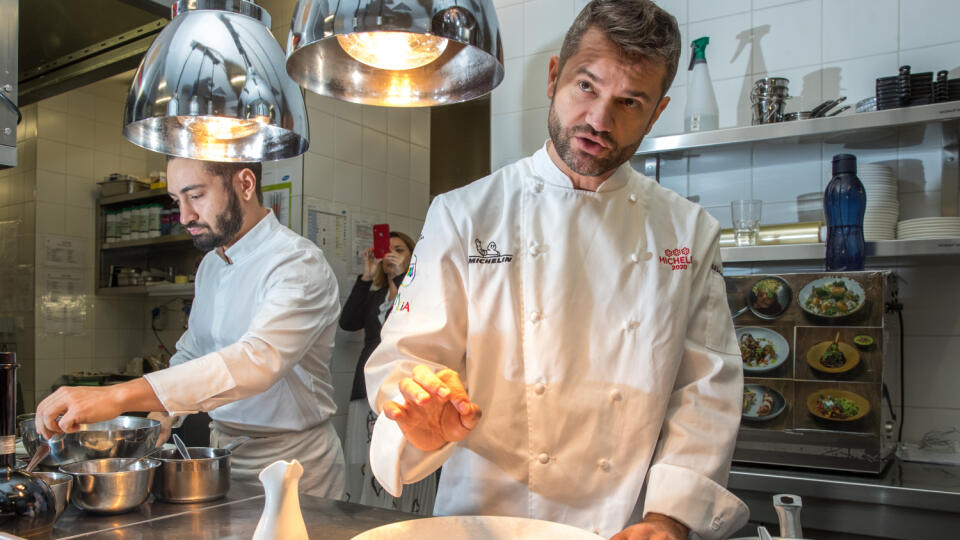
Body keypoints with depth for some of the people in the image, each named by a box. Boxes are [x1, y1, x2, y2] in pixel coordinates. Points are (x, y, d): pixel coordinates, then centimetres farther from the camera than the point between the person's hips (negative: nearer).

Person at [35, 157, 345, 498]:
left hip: (291, 461, -7)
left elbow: (257, 360, -36)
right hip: (223, 452, 7)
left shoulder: (298, 264, -20)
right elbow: (189, 353, 18)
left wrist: (121, 396, -40)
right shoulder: (210, 265, 7)